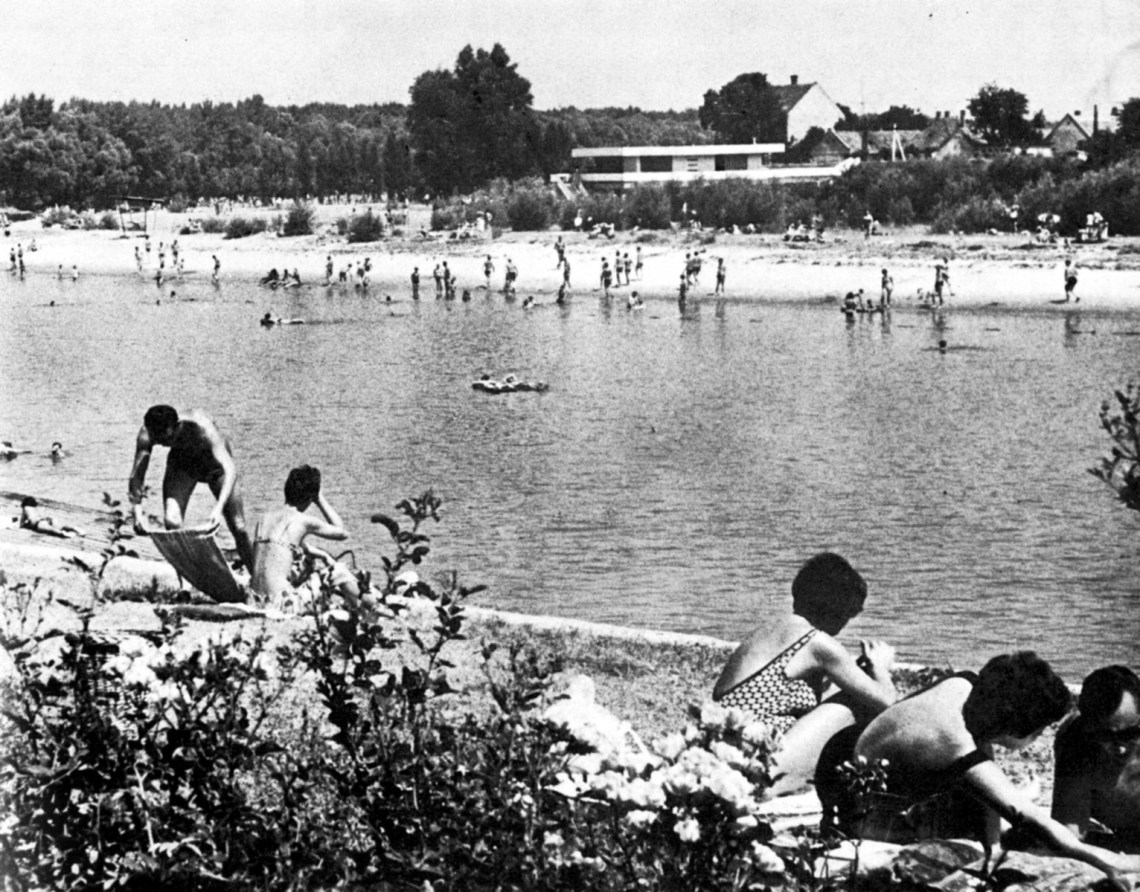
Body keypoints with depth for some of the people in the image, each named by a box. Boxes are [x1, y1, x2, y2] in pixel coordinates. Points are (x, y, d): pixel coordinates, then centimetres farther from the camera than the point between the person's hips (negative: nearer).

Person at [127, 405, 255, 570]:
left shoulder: (202, 428, -42)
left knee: (238, 528, -1)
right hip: (181, 463, 2)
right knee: (172, 522, -18)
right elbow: (136, 475, -30)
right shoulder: (146, 435, -32)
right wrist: (137, 513, -46)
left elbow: (230, 469, -49)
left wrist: (219, 507, -62)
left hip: (214, 463, -2)